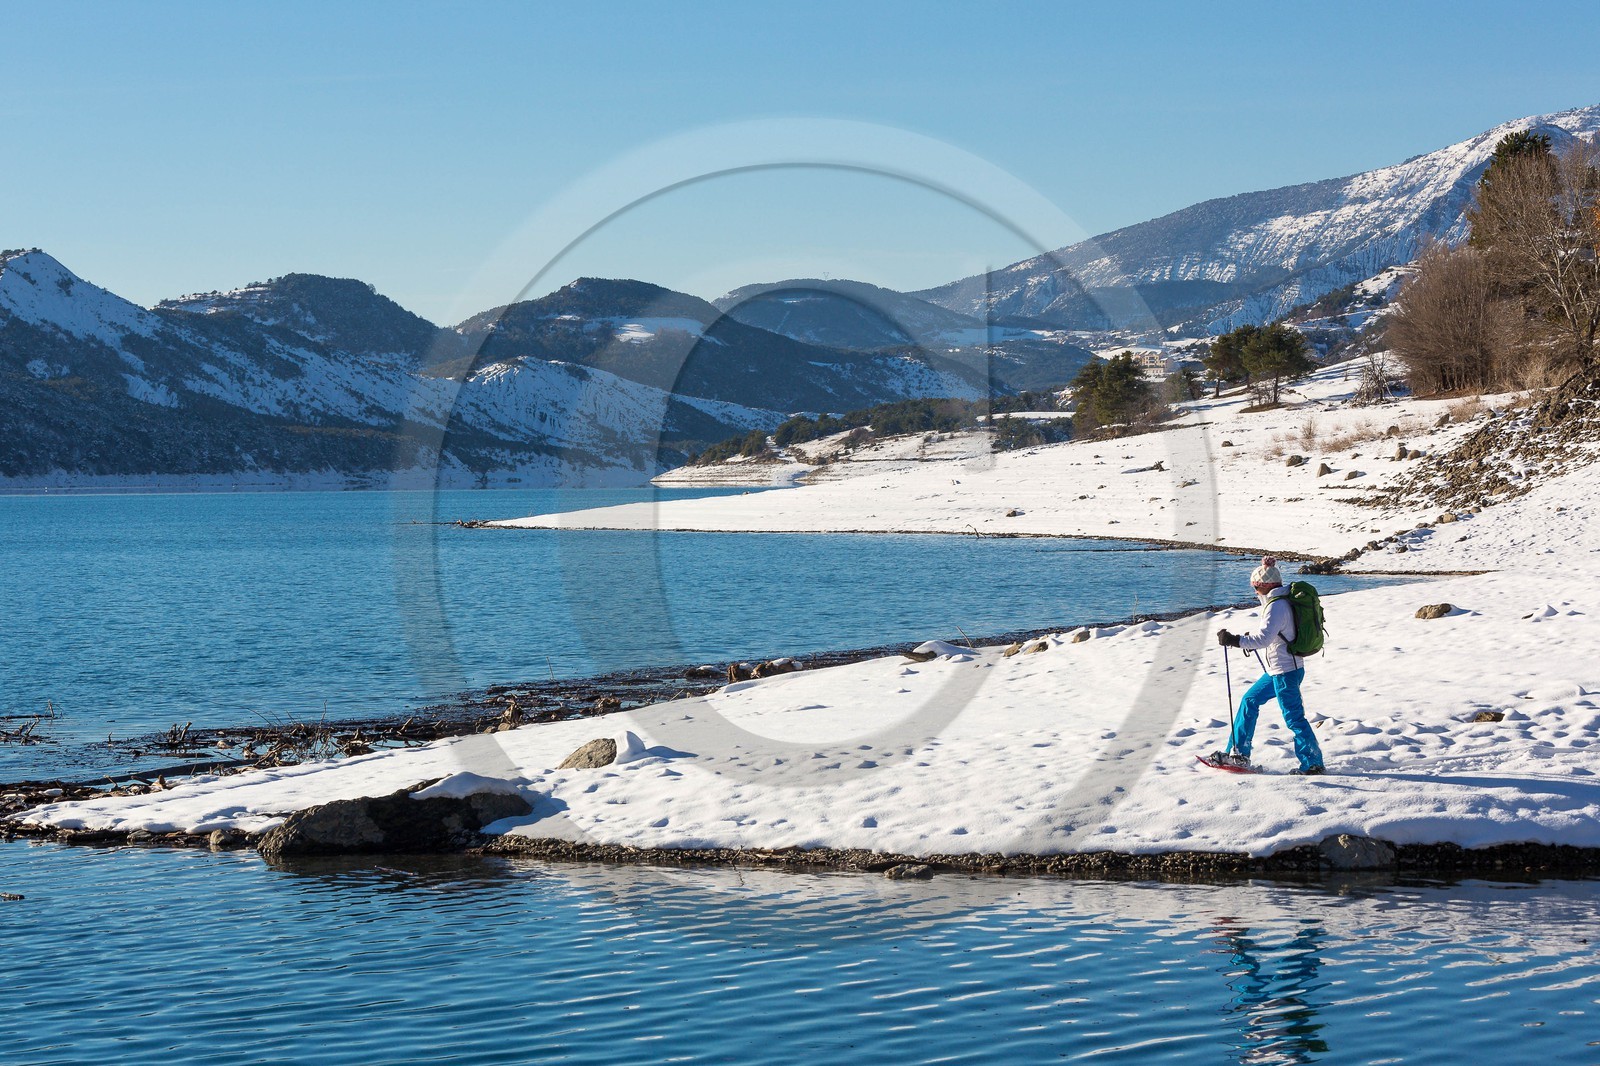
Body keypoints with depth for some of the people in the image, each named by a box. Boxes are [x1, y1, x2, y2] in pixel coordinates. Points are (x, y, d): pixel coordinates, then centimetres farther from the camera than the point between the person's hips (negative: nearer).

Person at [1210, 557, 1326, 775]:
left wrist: (1235, 640, -30)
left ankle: (1313, 764, 2)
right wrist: (1249, 641, 19)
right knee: (1249, 701, 16)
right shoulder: (1283, 602, 12)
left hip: (1285, 671, -11)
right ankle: (1239, 754, 21)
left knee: (1293, 717, -5)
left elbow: (1265, 637, -31)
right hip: (1278, 670, 11)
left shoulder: (1276, 606, -20)